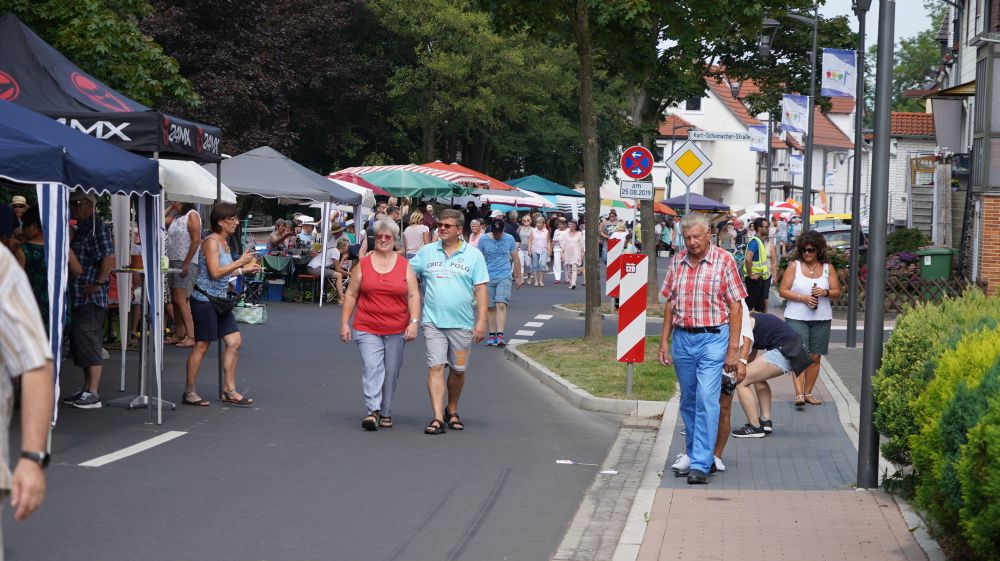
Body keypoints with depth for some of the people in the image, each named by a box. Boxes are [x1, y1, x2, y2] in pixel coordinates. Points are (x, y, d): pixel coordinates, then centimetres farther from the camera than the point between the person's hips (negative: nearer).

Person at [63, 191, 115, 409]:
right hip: (78, 297, 10)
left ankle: (93, 394, -7)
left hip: (91, 298, -10)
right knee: (79, 342, 14)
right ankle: (86, 389, 21)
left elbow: (109, 258, -22)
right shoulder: (81, 228, 17)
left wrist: (98, 283, -22)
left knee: (88, 342, -9)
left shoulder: (97, 227, -13)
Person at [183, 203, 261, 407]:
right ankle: (189, 392, 6)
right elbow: (215, 272, -22)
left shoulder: (224, 242, 13)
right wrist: (240, 262, -20)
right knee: (202, 345, -3)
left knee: (234, 341, 6)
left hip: (219, 299, 9)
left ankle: (229, 390, 12)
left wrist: (244, 270, 12)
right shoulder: (211, 241, -14)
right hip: (204, 298, -9)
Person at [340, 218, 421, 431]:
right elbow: (351, 295, 9)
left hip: (397, 331, 1)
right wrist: (344, 323, 4)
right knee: (372, 368, -17)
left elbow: (413, 295, 4)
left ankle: (386, 413, 17)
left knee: (391, 373, 6)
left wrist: (414, 322, -7)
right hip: (367, 329, -1)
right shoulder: (362, 264, 6)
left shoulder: (405, 265, 7)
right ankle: (372, 411, -24)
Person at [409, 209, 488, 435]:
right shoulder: (426, 252, 6)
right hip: (433, 322, 0)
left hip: (462, 323, 0)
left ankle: (452, 411, 31)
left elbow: (480, 289, 0)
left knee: (458, 370, 10)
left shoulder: (473, 255, 2)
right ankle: (438, 418, -11)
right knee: (435, 367, -9)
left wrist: (481, 320, -7)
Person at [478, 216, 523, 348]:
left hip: (504, 277, -1)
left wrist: (519, 277, 13)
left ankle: (500, 335, -18)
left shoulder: (509, 239, 4)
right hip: (488, 277, 1)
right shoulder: (483, 240, 2)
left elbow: (516, 259, 11)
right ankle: (492, 334, 13)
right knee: (490, 307, 4)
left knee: (501, 305, -14)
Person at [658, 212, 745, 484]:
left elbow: (735, 306, -5)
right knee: (688, 401, 13)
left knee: (706, 400, -13)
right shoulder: (677, 261, 8)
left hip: (713, 339, -5)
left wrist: (733, 348, -9)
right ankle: (692, 456, 24)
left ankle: (701, 464, -13)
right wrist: (664, 341, 8)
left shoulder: (724, 260, -5)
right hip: (682, 338, 5)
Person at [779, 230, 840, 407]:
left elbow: (837, 292, 8)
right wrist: (802, 297, -16)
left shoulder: (828, 268, 7)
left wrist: (825, 292, -13)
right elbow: (783, 291, -3)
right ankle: (799, 393, -20)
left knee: (815, 357, 6)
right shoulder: (794, 266, 1)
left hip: (822, 319, 3)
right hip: (797, 317, -3)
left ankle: (808, 392, 16)